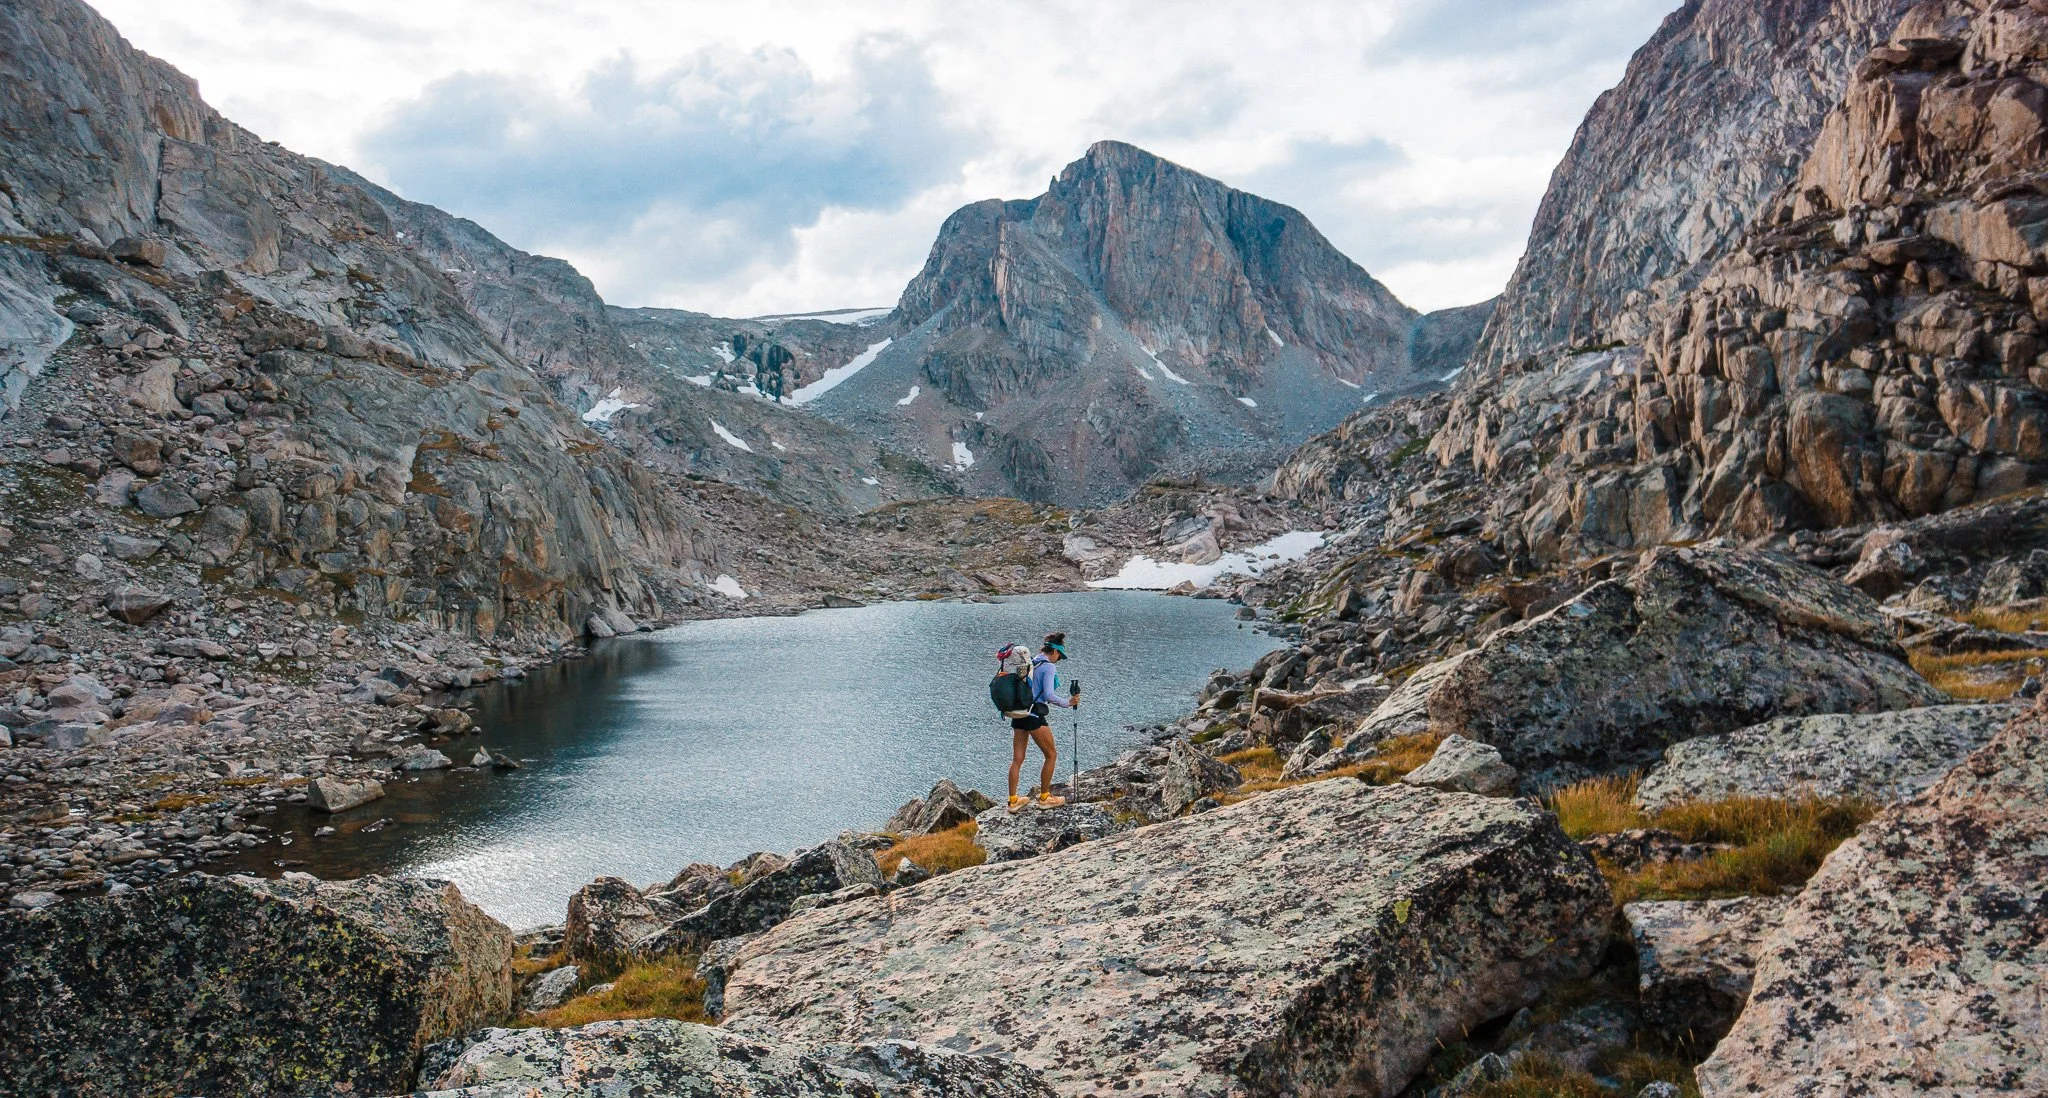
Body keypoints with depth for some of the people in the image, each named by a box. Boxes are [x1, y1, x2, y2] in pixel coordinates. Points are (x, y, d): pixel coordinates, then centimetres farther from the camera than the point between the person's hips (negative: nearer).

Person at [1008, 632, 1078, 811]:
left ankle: (1013, 800, 13)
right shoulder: (1048, 667, -10)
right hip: (1034, 717, -8)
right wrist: (1068, 703, -7)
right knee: (1051, 755, 8)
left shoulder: (1028, 663, 12)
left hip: (1018, 715, 8)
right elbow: (1049, 695, -19)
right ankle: (1044, 798, 13)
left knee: (1017, 759, 10)